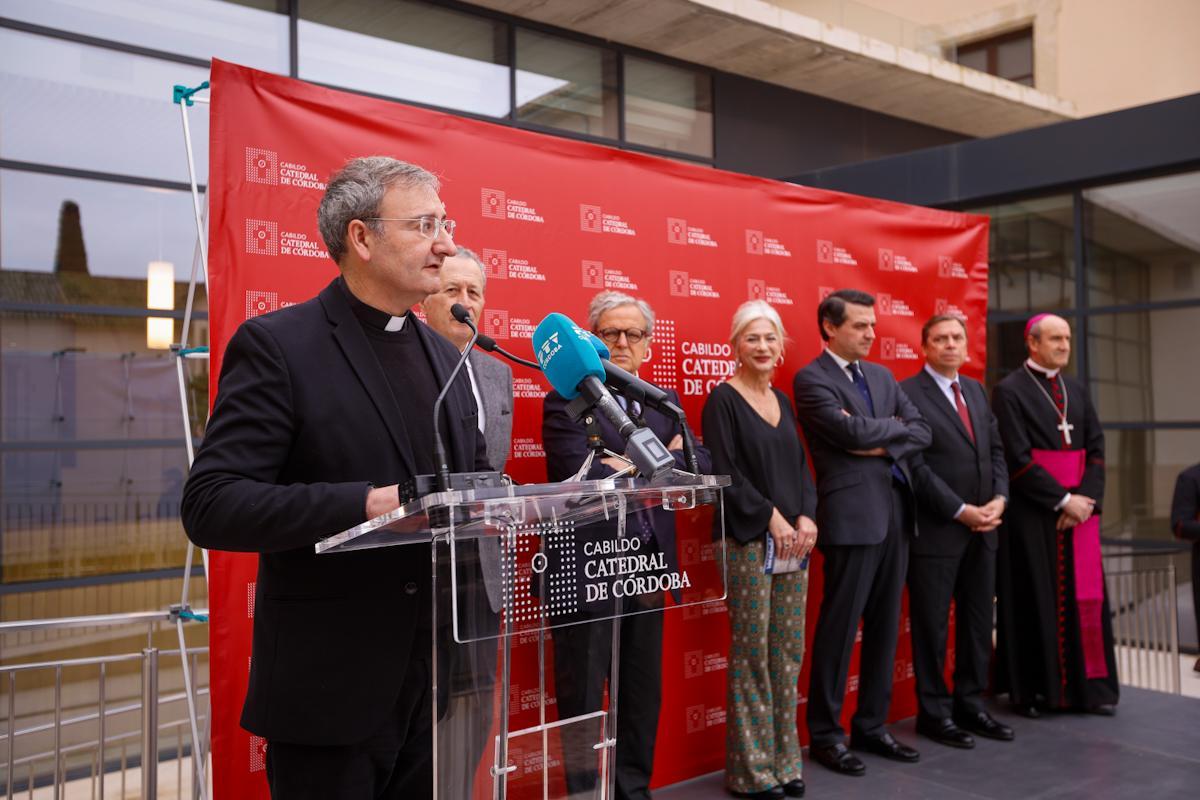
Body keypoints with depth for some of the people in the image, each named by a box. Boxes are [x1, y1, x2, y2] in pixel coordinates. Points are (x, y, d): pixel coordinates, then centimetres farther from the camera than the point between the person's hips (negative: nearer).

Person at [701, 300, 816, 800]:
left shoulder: (782, 401, 14)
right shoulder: (723, 401, -6)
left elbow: (800, 467, 14)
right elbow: (725, 473, -13)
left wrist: (806, 517, -3)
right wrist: (771, 518, -16)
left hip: (793, 539, 7)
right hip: (748, 541, -6)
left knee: (789, 652, 9)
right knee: (751, 654, -1)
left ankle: (784, 759, 20)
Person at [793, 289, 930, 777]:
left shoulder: (881, 376, 16)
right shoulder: (812, 379, -6)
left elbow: (922, 432, 9)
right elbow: (853, 431, -20)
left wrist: (885, 446, -9)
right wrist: (895, 425, -2)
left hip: (896, 511, 7)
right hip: (852, 515, -7)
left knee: (884, 625, 12)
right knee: (839, 626, 0)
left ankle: (871, 726, 24)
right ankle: (825, 734, 12)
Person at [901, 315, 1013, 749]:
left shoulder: (976, 390, 15)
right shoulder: (907, 394, -9)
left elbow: (996, 450, 14)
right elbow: (915, 465, -15)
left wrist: (999, 499, -3)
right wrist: (961, 511, -15)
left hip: (983, 529, 7)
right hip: (935, 530, -7)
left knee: (979, 620, 13)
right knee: (932, 624, 3)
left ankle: (971, 704, 25)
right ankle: (934, 711, 16)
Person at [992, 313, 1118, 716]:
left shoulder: (1077, 390, 13)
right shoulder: (1009, 390, -6)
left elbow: (1096, 447, 7)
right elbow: (1017, 457, -14)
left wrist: (1086, 497, -8)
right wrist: (1062, 500, -15)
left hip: (1080, 506, 6)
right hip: (1033, 511, -5)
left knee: (1085, 595, 6)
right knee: (1036, 599, 0)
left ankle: (1090, 686, 15)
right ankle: (1032, 690, 10)